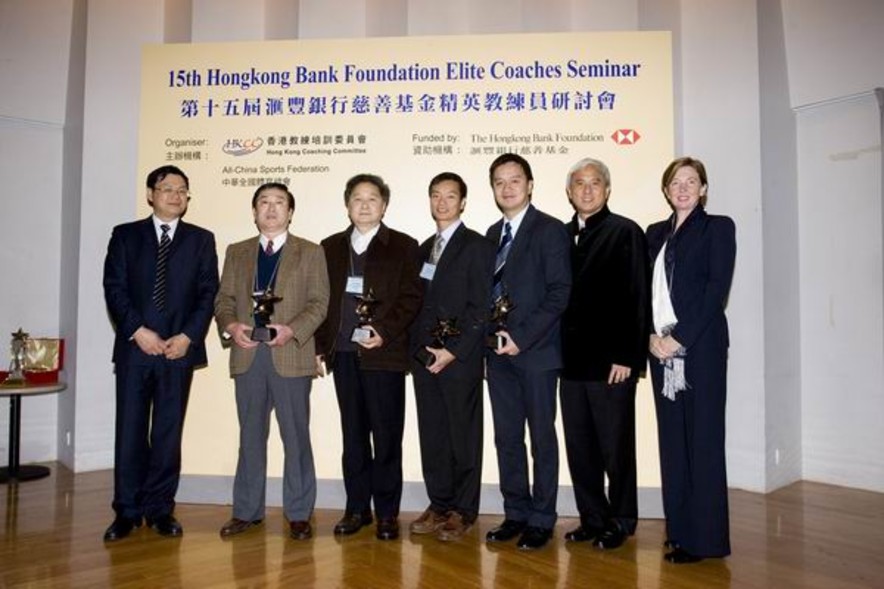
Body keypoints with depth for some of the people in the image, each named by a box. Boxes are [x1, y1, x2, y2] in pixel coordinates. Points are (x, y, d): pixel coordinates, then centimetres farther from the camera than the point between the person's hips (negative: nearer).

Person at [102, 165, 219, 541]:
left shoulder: (201, 239, 10)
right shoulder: (125, 235, 10)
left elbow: (208, 293, 3)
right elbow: (114, 288, 2)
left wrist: (188, 336, -8)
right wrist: (137, 331, -10)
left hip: (180, 348, 0)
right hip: (134, 346, 0)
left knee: (169, 430, 5)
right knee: (130, 429, 4)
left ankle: (160, 509, 15)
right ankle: (127, 511, 15)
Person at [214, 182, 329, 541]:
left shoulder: (310, 253, 6)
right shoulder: (236, 252, 16)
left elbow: (318, 303, -1)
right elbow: (224, 299, 12)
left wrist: (292, 330, -17)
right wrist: (230, 325, -9)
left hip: (291, 356, -3)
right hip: (247, 354, 3)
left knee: (296, 437, 3)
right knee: (250, 437, 12)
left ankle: (298, 514, 15)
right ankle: (247, 511, 24)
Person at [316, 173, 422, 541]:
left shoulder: (403, 246, 3)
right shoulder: (330, 247, 14)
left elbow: (410, 298, -3)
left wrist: (384, 332, -15)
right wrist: (321, 347, 5)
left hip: (384, 353, -3)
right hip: (343, 354, 4)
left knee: (387, 436, 2)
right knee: (353, 435, 11)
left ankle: (387, 513, 13)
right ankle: (357, 508, 21)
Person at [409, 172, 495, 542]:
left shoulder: (477, 247, -2)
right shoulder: (424, 248, 17)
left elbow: (480, 308, -9)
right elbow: (421, 303, 15)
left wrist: (454, 351, -15)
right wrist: (416, 348, 4)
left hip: (460, 358, -6)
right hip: (424, 356, 6)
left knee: (464, 437, 4)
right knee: (432, 436, 10)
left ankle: (464, 510, 16)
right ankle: (439, 505, 23)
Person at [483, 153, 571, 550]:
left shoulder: (550, 230, -4)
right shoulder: (492, 234, 15)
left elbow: (559, 293, -11)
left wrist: (522, 337, -16)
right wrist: (493, 336, 1)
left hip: (536, 351, -5)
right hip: (499, 352, 6)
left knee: (542, 438, 5)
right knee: (507, 438, 10)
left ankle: (541, 520, 17)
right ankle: (516, 514, 23)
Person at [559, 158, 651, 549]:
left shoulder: (625, 233, -2)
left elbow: (638, 298, -8)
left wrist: (628, 356, -13)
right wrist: (558, 351, 5)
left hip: (611, 360, -5)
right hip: (572, 359, 5)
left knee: (615, 447, 6)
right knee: (579, 448, 11)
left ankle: (621, 521, 23)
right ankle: (592, 518, 26)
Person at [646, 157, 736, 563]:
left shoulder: (718, 227, 2)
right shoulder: (655, 233, 16)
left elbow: (716, 289, -8)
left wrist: (680, 339, -14)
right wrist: (651, 336, -4)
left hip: (700, 345, -5)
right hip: (661, 346, 5)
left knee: (702, 438, 0)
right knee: (672, 438, 8)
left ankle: (704, 537, 10)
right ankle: (678, 529, 18)